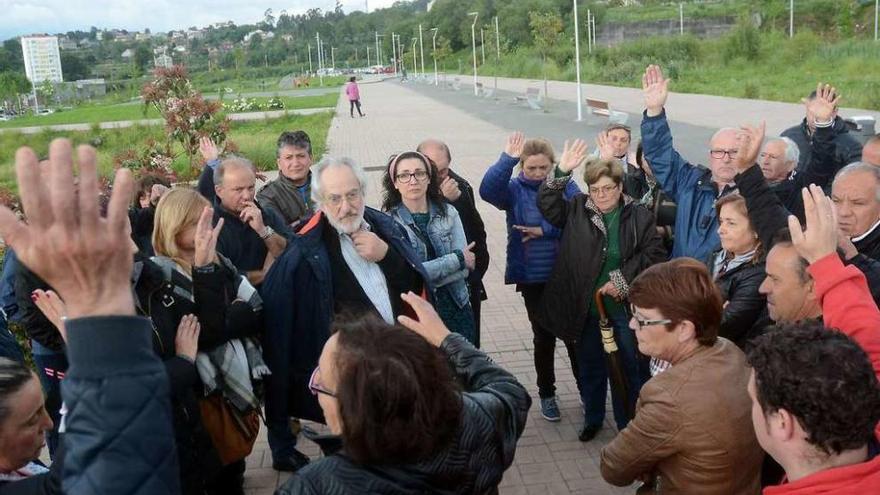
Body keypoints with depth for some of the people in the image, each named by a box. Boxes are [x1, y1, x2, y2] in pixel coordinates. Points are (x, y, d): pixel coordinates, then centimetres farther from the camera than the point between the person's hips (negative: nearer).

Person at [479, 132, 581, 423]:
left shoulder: (565, 185, -3)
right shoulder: (514, 189, -4)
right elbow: (487, 190, -25)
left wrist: (545, 230, -19)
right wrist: (507, 159, -35)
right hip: (532, 278, 0)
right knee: (543, 336, 12)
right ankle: (547, 394, 30)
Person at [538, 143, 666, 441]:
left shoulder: (639, 216, -4)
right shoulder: (577, 210, 0)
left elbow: (654, 254, -5)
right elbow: (546, 204, -12)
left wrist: (623, 280, -12)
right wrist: (562, 171, -23)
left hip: (625, 307, -1)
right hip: (586, 307, 1)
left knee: (629, 367, 10)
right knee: (590, 366, 17)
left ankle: (627, 423, 28)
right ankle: (593, 419, 37)